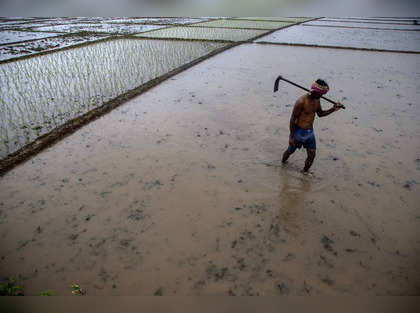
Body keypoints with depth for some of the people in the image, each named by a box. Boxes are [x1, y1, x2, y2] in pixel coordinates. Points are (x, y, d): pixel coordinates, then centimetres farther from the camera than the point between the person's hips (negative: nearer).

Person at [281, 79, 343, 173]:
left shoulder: (317, 99, -1)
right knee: (290, 151, 17)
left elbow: (320, 114, 15)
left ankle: (305, 172, 27)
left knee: (311, 155, 4)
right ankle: (283, 162, 48)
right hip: (299, 132, -6)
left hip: (310, 132, 6)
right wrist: (291, 137, -18)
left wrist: (333, 109, -1)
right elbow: (292, 119, -20)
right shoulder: (301, 101, -24)